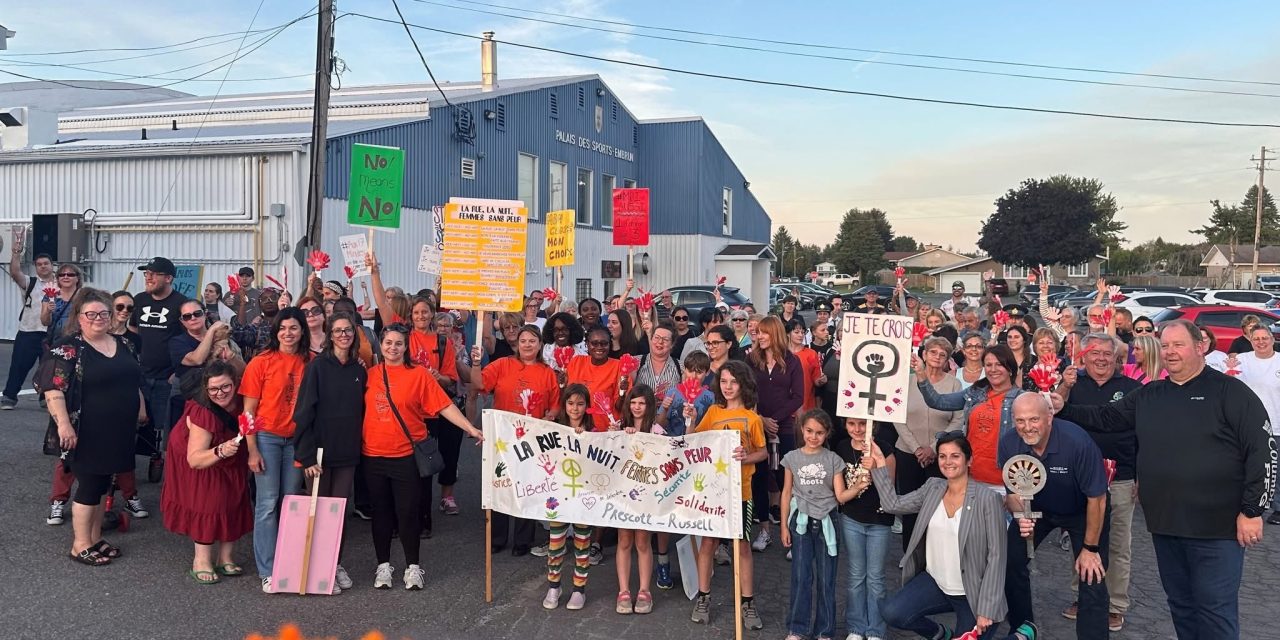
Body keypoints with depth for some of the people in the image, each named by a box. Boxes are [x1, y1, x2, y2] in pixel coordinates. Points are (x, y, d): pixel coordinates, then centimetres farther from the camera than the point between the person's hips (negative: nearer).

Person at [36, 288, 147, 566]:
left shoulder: (122, 344, 10)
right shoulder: (67, 348, -11)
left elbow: (134, 380, 20)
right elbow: (53, 389, -17)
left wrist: (140, 409, 15)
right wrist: (63, 424, -24)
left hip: (117, 431, 6)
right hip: (87, 433, -6)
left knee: (103, 484, 14)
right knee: (89, 486, 0)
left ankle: (95, 538, 26)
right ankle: (80, 545, 12)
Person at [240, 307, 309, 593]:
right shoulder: (261, 362, -6)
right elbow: (249, 409, -4)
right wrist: (252, 450, -8)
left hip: (297, 439, 3)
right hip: (267, 437, -2)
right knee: (268, 503, -3)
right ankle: (267, 571, 4)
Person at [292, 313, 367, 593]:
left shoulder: (360, 370, 6)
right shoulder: (318, 366, -8)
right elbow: (304, 411, -12)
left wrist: (360, 446, 6)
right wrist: (307, 454, -16)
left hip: (348, 453, 4)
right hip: (321, 451, -4)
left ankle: (336, 564, 23)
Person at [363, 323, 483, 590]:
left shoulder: (419, 375, -5)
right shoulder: (371, 374, 5)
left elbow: (444, 405, -10)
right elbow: (361, 407, 15)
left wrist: (470, 428, -16)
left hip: (406, 456, -3)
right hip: (373, 455, 3)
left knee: (408, 512, 2)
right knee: (381, 511, 12)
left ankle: (413, 566, 18)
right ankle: (383, 565, 26)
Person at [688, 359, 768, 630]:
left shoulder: (752, 418, -3)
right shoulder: (713, 411, 5)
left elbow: (763, 452, 0)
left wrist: (746, 458, -19)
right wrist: (690, 421, -10)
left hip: (739, 488, -2)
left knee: (741, 545, 2)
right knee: (707, 541, 7)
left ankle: (748, 603, 14)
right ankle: (703, 598, 20)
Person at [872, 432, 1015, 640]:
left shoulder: (988, 498, -16)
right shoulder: (933, 487, 1)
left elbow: (996, 556, -15)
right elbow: (892, 504, 0)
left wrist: (986, 610, -17)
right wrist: (879, 462, -4)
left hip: (972, 592, -4)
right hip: (935, 582, 4)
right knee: (891, 613, -16)